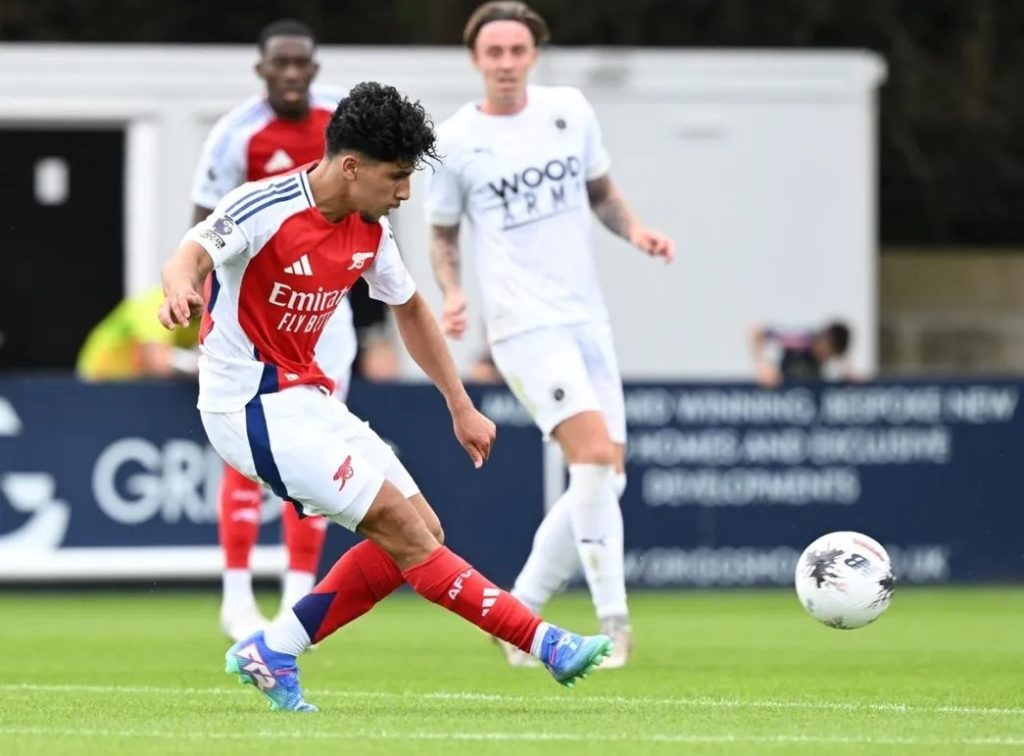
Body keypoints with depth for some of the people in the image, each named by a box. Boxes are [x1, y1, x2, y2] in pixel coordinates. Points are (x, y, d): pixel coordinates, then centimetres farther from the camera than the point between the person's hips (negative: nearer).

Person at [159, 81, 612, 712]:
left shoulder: (369, 230, 5)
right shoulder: (266, 208, -18)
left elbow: (410, 309, 19)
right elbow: (192, 255, -32)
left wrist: (461, 407, 22)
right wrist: (180, 288, -56)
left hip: (308, 395, 9)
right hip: (253, 403, -9)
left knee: (421, 532, 3)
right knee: (401, 526, -15)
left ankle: (272, 654, 7)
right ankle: (546, 645, -15)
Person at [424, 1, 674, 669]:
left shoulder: (570, 110, 6)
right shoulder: (455, 140, -3)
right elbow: (444, 233, 9)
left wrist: (635, 230, 0)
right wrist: (453, 292, -8)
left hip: (588, 318, 6)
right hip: (525, 325, -6)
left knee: (607, 480, 6)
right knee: (594, 451, -22)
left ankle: (520, 609, 19)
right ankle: (613, 620, -18)